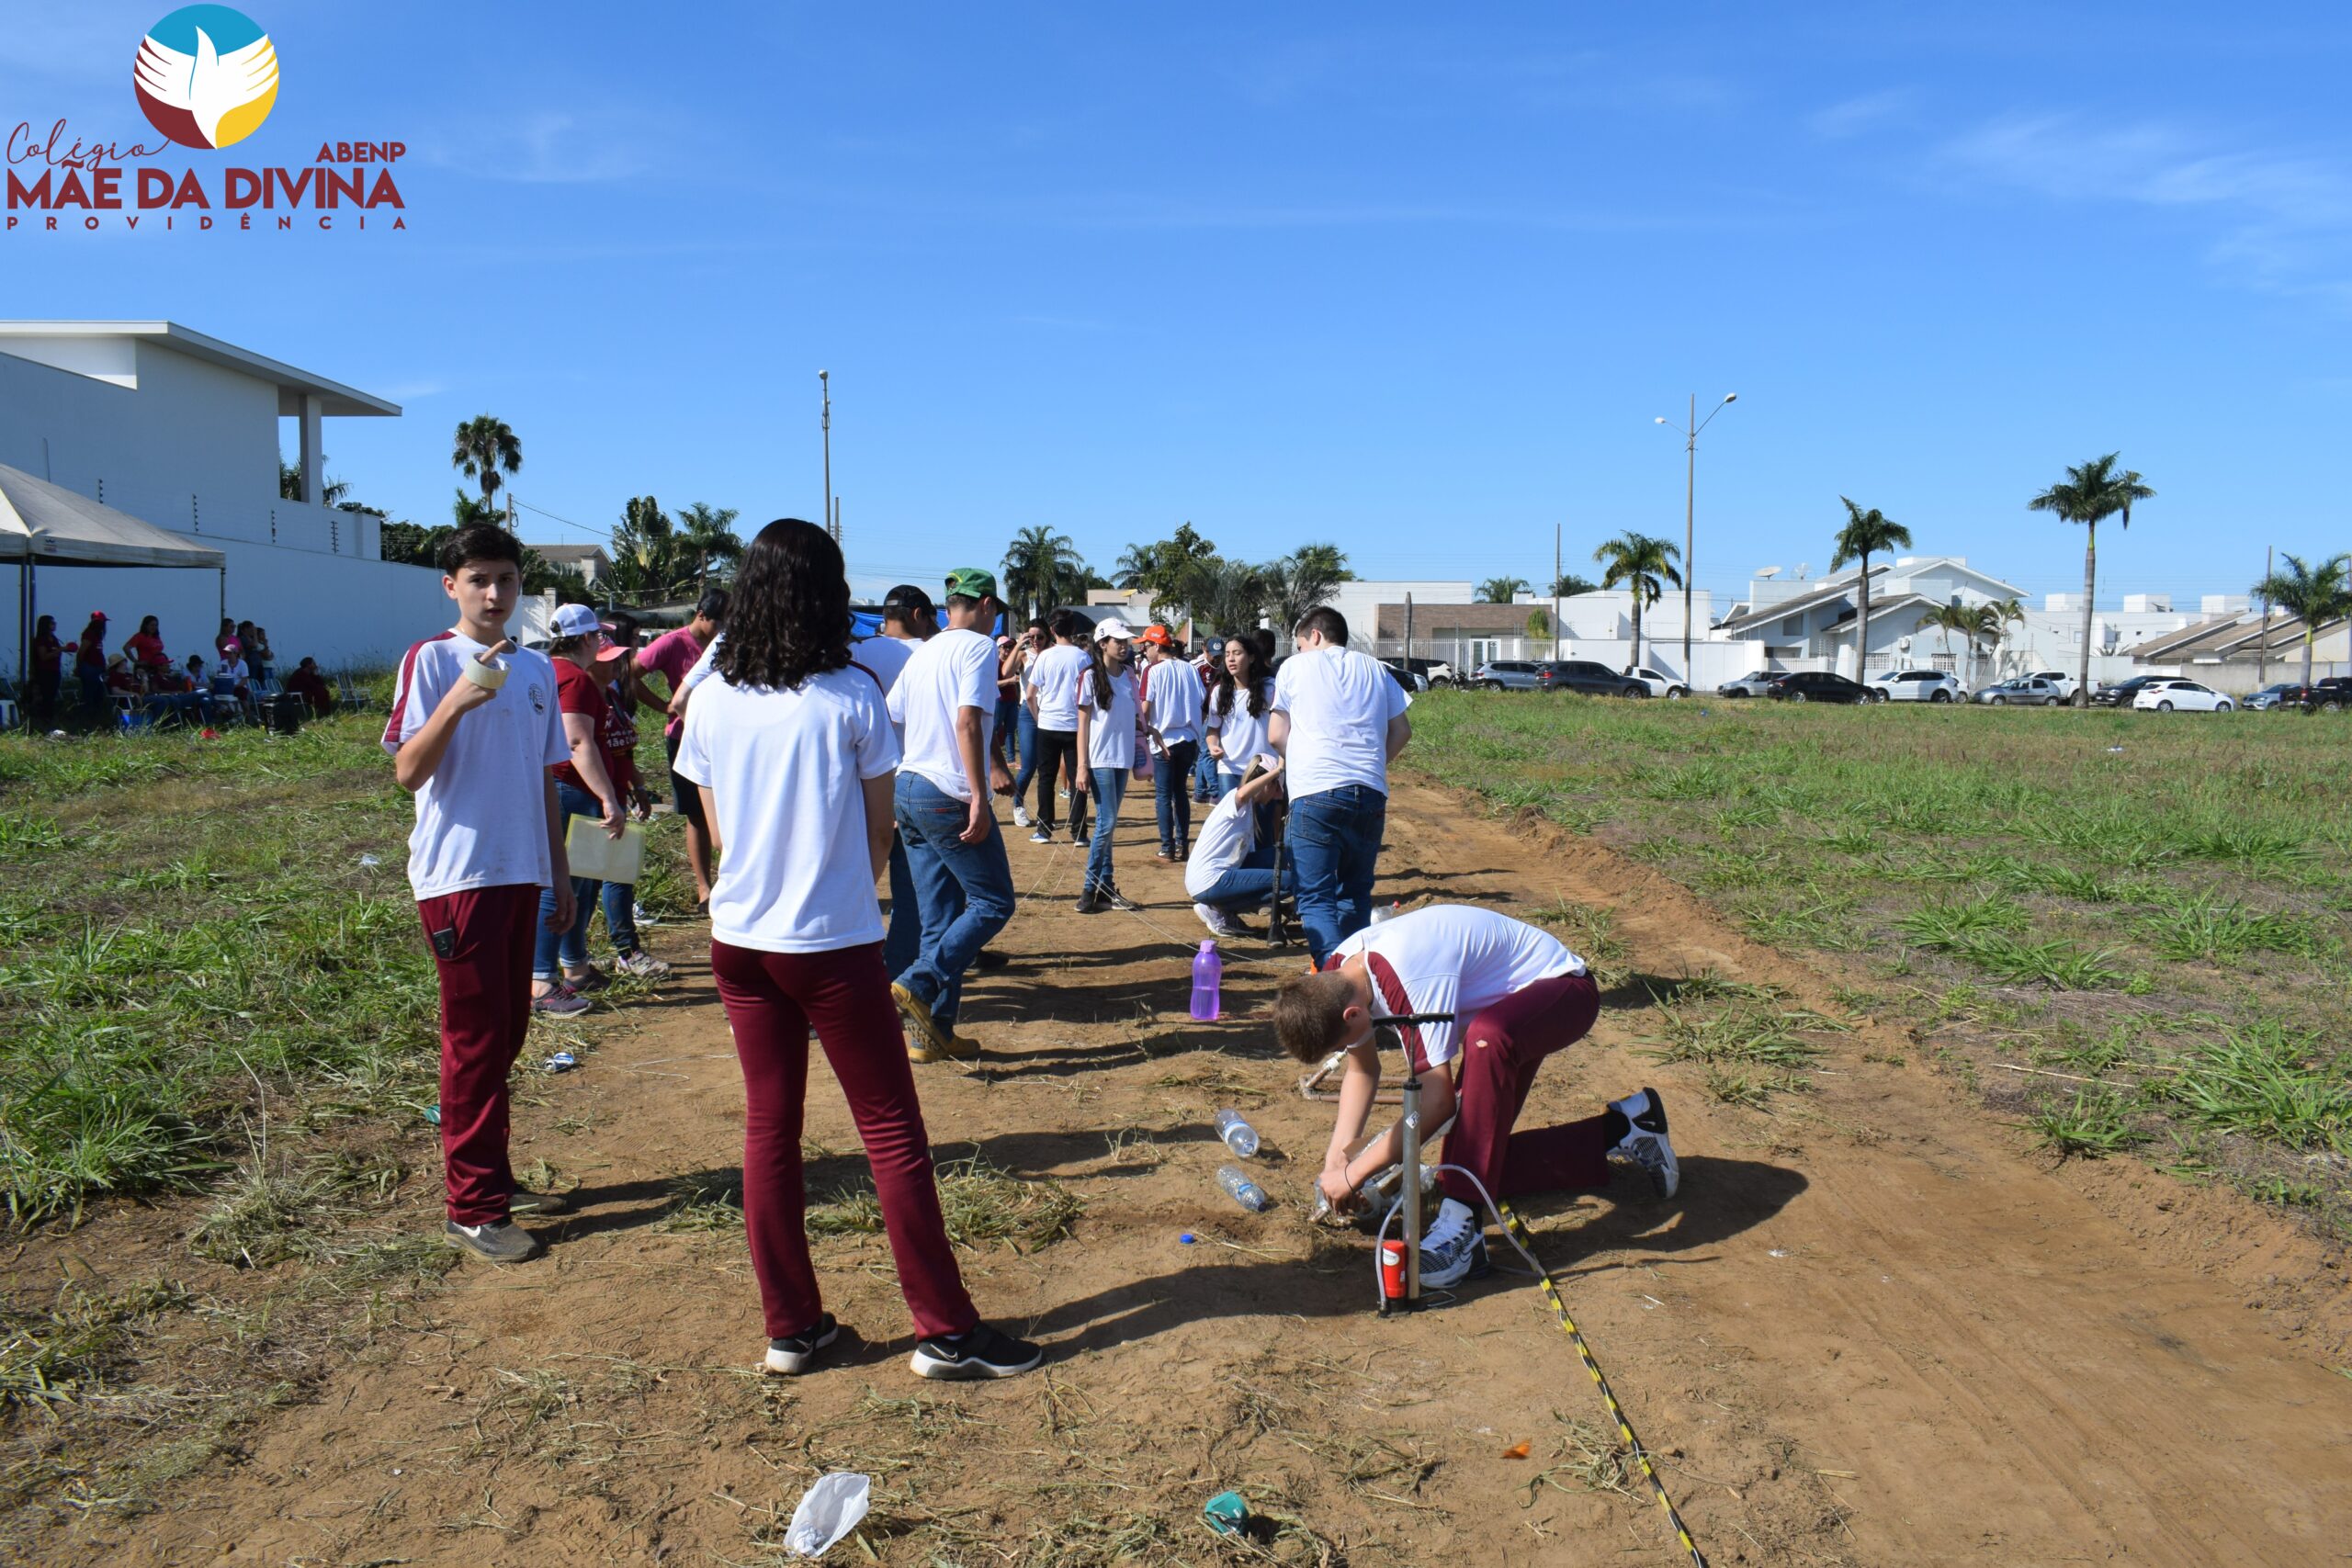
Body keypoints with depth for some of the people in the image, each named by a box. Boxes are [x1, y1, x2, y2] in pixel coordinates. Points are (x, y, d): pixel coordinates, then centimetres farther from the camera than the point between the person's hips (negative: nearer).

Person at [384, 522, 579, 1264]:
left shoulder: (536, 669, 11)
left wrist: (560, 871, 17)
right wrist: (456, 703, -29)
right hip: (457, 875, -6)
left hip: (521, 873, 6)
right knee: (475, 1037, -3)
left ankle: (494, 1179, 25)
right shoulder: (430, 660, -6)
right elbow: (408, 773, -15)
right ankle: (472, 1207, 6)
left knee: (505, 1034, 13)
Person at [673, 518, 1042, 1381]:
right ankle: (945, 1331, 11)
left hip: (740, 940, 5)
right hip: (833, 944, -4)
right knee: (892, 1132, 4)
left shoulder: (712, 700, 0)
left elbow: (718, 827, 9)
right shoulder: (852, 695, -11)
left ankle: (791, 1327, 21)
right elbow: (879, 830, -3)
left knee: (769, 1129, 13)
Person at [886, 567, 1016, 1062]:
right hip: (949, 797, -8)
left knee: (940, 915, 12)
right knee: (993, 902, 1)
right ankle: (918, 984, -13)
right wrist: (980, 798, -22)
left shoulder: (922, 653, 17)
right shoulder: (978, 646, -6)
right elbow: (967, 722, -19)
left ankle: (932, 1034, 12)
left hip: (907, 788, 8)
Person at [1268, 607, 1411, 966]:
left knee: (1316, 898, -4)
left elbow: (1276, 736, 7)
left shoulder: (1295, 667, 9)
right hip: (1372, 793, 4)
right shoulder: (1375, 668, 17)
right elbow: (1402, 731, 15)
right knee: (1356, 893, 18)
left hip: (1316, 792, -4)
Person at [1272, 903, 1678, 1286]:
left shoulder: (1409, 978, -37)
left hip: (1563, 988, -9)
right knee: (1474, 1162, 0)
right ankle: (1618, 1130, 17)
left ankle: (1462, 1227, -37)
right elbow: (1362, 1071, 4)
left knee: (1486, 1037, -43)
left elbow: (1437, 1101, -35)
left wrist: (1354, 1173, -27)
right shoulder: (1336, 978, -10)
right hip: (1505, 1010, 9)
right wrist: (1336, 1157, -7)